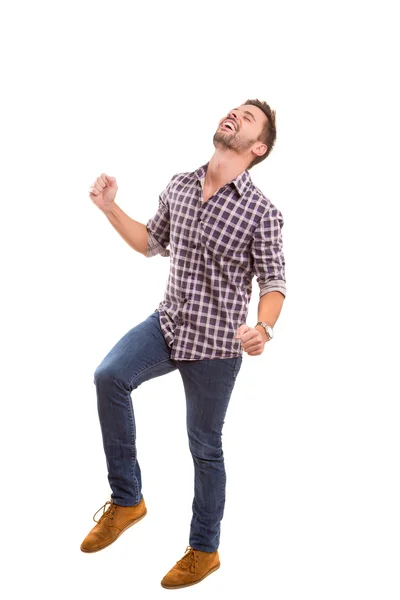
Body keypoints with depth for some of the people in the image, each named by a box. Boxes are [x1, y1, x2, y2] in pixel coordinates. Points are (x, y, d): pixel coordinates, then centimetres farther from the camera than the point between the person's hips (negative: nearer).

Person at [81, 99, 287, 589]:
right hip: (168, 324, 4)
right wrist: (109, 207, 6)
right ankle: (126, 499, -5)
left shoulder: (261, 212, -13)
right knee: (109, 375, -22)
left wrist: (263, 328, -27)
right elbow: (152, 244, 17)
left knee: (204, 447, 8)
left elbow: (273, 283, -8)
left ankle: (204, 549, 31)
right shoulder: (179, 187, 2)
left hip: (215, 345, -4)